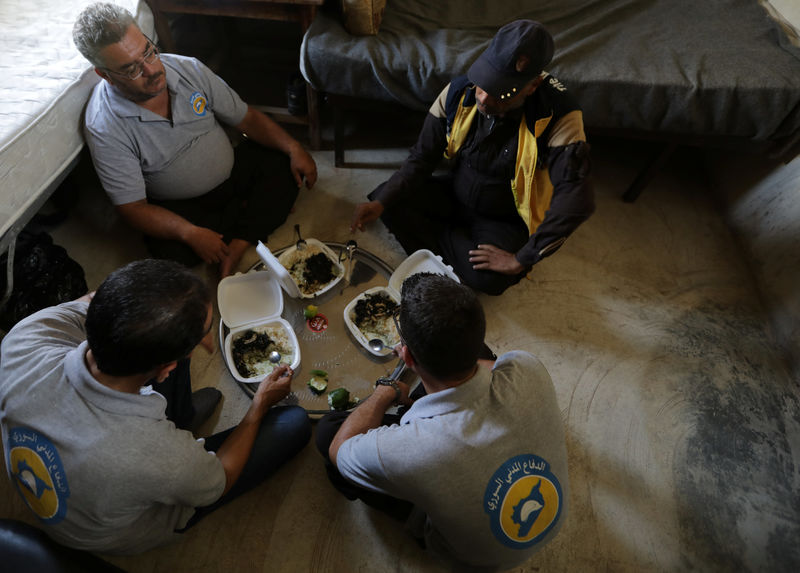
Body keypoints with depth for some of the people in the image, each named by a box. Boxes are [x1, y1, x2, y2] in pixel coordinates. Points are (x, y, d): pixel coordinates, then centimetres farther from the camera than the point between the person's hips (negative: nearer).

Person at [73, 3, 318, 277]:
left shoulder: (188, 69, -9)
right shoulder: (104, 127, -21)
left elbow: (245, 118, -2)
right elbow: (132, 207, -21)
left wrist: (294, 148, -17)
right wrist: (191, 233, -39)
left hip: (230, 170, 4)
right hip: (180, 204, -3)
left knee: (283, 164, -16)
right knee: (169, 249, -32)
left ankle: (238, 246, -22)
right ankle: (254, 209, -8)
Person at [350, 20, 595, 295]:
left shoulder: (558, 118, -27)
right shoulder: (459, 92, -16)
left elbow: (576, 200, -32)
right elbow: (421, 158, -8)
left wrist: (520, 260, -31)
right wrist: (380, 202, -22)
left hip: (504, 219, -3)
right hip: (454, 194, 4)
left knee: (488, 278, -33)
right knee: (385, 197, -16)